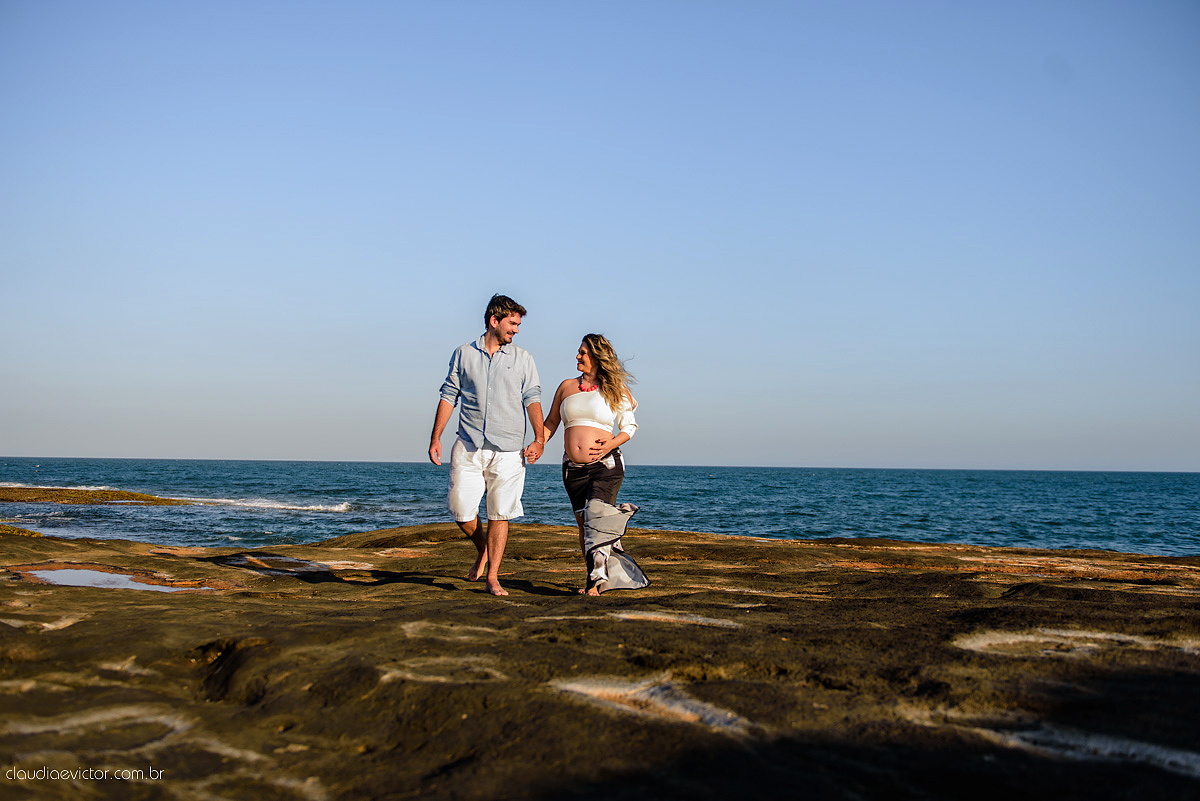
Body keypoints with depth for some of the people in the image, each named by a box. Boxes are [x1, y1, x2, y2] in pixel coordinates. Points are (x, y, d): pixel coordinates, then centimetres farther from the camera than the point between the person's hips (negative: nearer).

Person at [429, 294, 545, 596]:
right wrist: (435, 438, 4)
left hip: (508, 449, 0)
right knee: (461, 509, -2)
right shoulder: (463, 354, 9)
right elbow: (448, 396, 10)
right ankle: (483, 550, 27)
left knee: (500, 513, -1)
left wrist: (539, 439, -8)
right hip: (468, 447, 1)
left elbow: (532, 400, 4)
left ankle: (493, 577, 7)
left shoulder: (522, 358, 10)